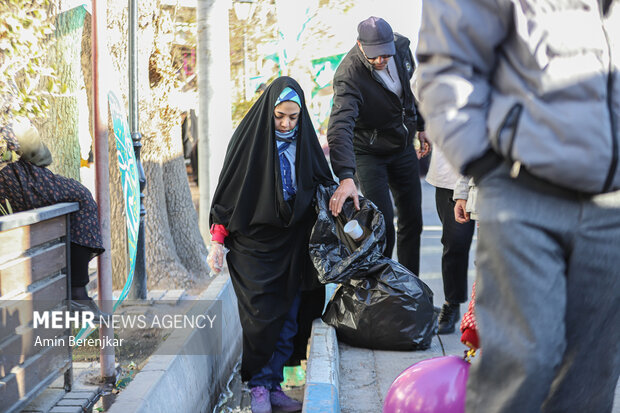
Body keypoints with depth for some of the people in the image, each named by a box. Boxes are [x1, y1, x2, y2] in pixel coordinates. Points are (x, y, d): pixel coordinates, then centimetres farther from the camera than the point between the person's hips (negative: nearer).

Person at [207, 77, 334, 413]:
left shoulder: (304, 141, 4)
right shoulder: (249, 137, -6)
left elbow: (324, 186, 14)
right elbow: (228, 192, -3)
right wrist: (217, 241, -6)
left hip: (292, 245, 4)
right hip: (253, 243, -3)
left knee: (287, 319, 3)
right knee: (261, 317, -8)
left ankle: (272, 384, 11)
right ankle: (259, 386, 3)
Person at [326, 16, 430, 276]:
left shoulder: (401, 46, -13)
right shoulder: (349, 75, -31)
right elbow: (340, 127, -44)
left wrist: (421, 126, 15)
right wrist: (346, 177, -55)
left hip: (403, 147, 6)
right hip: (369, 153, -6)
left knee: (412, 221, 12)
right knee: (384, 225, -14)